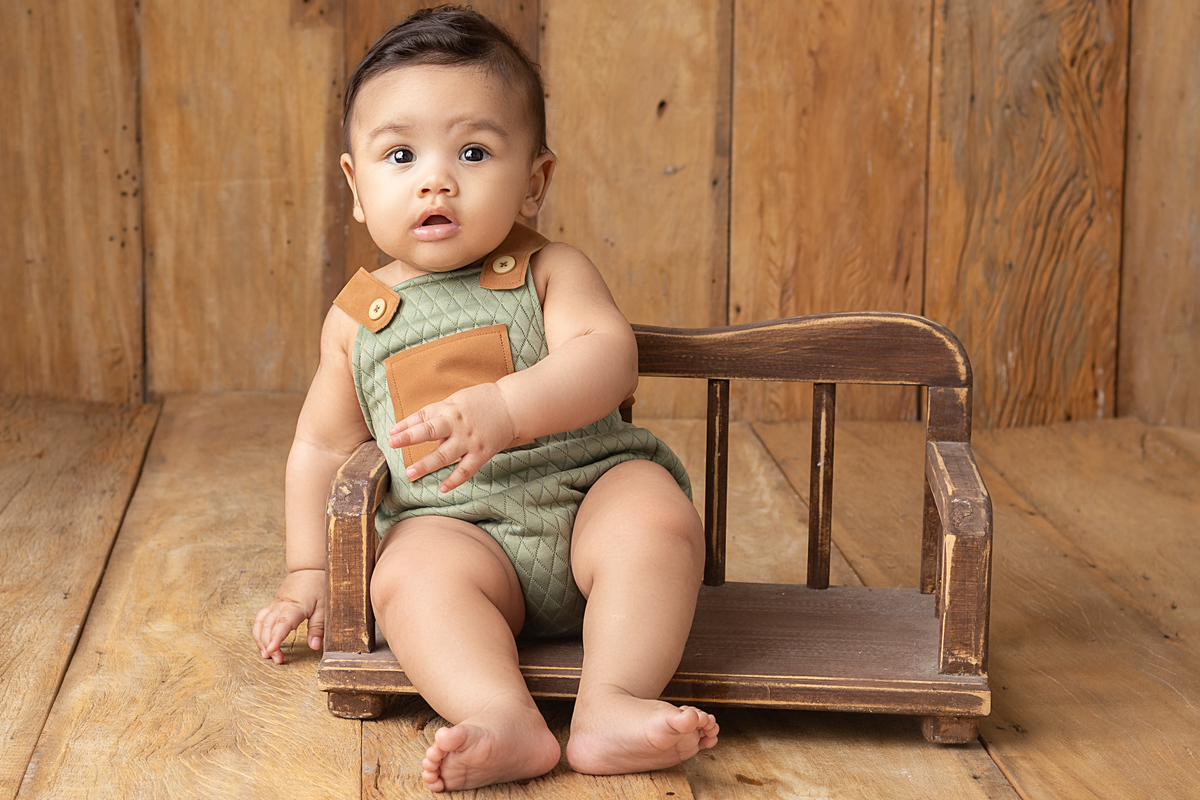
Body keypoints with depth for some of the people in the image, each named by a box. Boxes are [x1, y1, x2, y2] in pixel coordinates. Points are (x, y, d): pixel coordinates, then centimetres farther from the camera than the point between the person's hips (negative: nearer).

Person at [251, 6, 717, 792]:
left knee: (657, 515, -30)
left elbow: (606, 358, -18)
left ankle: (610, 706, -37)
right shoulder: (358, 317, 10)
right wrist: (309, 570, 14)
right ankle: (506, 721, -47)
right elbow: (322, 445, 19)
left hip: (588, 493, 0)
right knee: (409, 572, -30)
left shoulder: (551, 272, 2)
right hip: (457, 528, 1)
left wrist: (501, 411, -35)